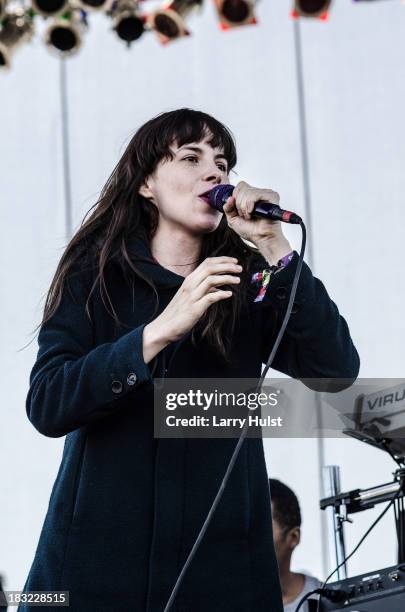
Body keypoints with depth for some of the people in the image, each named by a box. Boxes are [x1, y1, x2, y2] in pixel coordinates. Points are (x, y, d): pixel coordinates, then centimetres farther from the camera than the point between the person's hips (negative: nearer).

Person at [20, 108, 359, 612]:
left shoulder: (247, 285, 6)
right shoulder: (94, 275, 3)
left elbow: (337, 371, -8)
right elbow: (46, 405, -11)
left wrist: (273, 247, -11)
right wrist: (161, 330, -20)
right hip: (99, 550, -1)